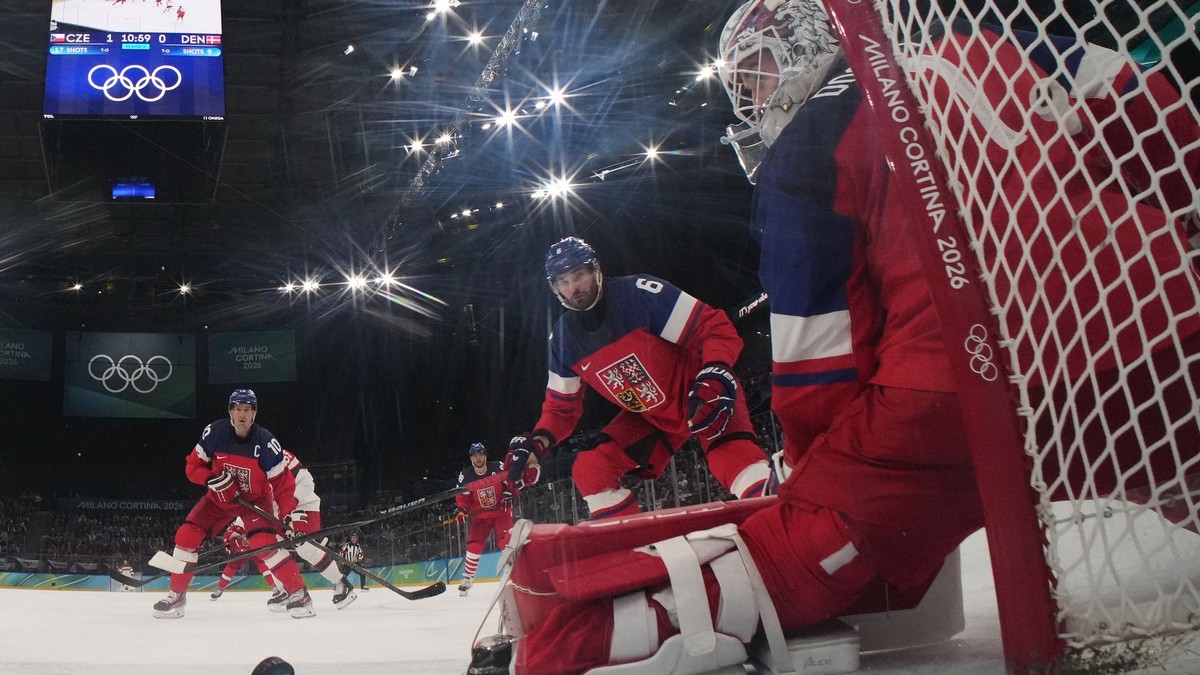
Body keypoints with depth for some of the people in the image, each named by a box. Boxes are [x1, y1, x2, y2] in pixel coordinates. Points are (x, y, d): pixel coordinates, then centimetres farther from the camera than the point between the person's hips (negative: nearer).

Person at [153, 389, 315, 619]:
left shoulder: (266, 441, -22)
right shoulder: (215, 432, -17)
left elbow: (283, 482, -17)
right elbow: (193, 466, -6)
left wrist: (291, 515, -24)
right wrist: (212, 479, -26)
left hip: (256, 499, -3)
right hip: (220, 497, 3)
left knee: (265, 542, -27)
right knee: (187, 535, -10)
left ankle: (298, 593, -16)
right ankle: (177, 595, 7)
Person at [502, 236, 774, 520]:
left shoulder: (639, 294, -23)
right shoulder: (563, 339, -4)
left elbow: (716, 327, -22)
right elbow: (561, 407, 6)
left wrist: (714, 376, -39)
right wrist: (537, 443, -14)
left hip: (701, 397, -6)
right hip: (650, 417, 7)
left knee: (733, 455, -34)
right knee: (589, 470, -5)